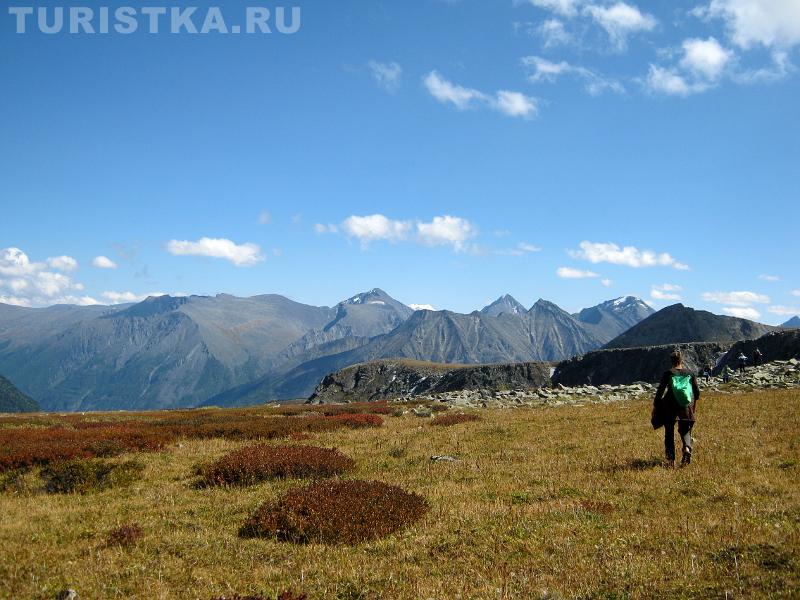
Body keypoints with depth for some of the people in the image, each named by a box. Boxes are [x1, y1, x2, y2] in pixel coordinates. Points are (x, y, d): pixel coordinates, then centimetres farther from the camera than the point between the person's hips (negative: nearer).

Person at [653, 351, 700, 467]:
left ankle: (671, 459, 5)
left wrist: (655, 405, 4)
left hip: (670, 406, -2)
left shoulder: (668, 374, -6)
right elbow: (697, 392, 7)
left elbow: (660, 390, -7)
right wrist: (694, 403, 26)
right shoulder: (690, 374, 2)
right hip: (686, 408, 2)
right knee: (685, 430, 15)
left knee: (669, 432, 9)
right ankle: (687, 448, -15)